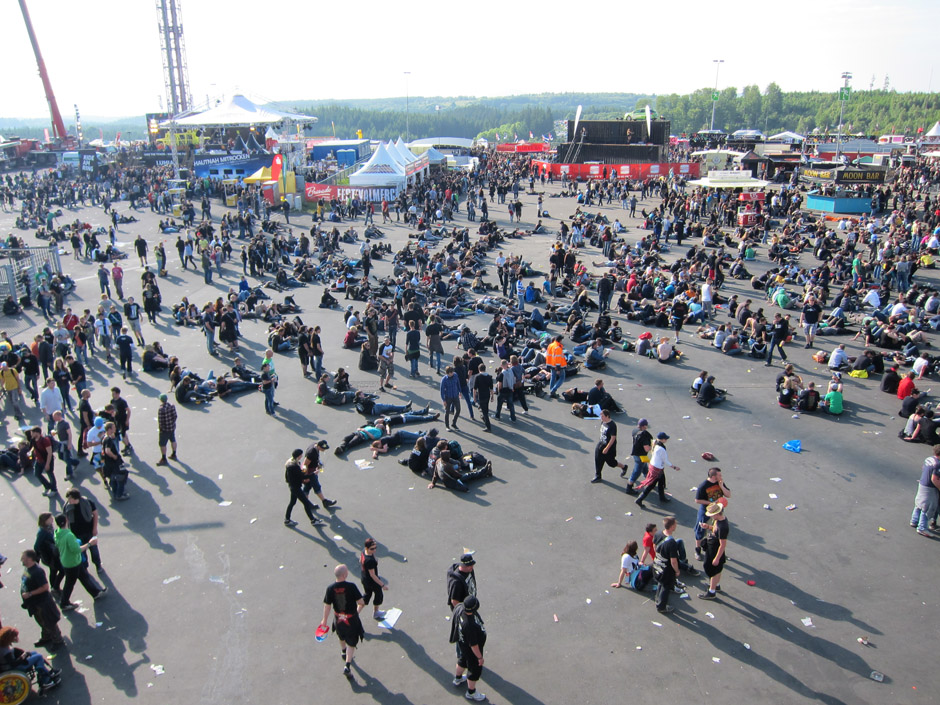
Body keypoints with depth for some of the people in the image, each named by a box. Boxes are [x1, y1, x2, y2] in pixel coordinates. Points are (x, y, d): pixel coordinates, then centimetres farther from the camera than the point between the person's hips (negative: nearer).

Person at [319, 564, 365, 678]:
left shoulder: (330, 589, -17)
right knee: (351, 643, 14)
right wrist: (358, 611, 3)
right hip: (351, 620, -3)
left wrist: (324, 620, 8)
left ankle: (344, 652, 56)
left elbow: (327, 606, -8)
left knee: (342, 637, 32)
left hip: (338, 619, 4)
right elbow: (361, 603, -20)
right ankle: (347, 666, 6)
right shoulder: (351, 586, -26)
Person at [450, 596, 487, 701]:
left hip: (462, 642, 8)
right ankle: (471, 692, 43)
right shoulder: (470, 625, -46)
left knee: (462, 660, 35)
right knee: (475, 669, 19)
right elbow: (473, 645, -31)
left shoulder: (460, 607, -24)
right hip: (471, 650, -8)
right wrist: (480, 657, -16)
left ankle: (458, 679, 62)